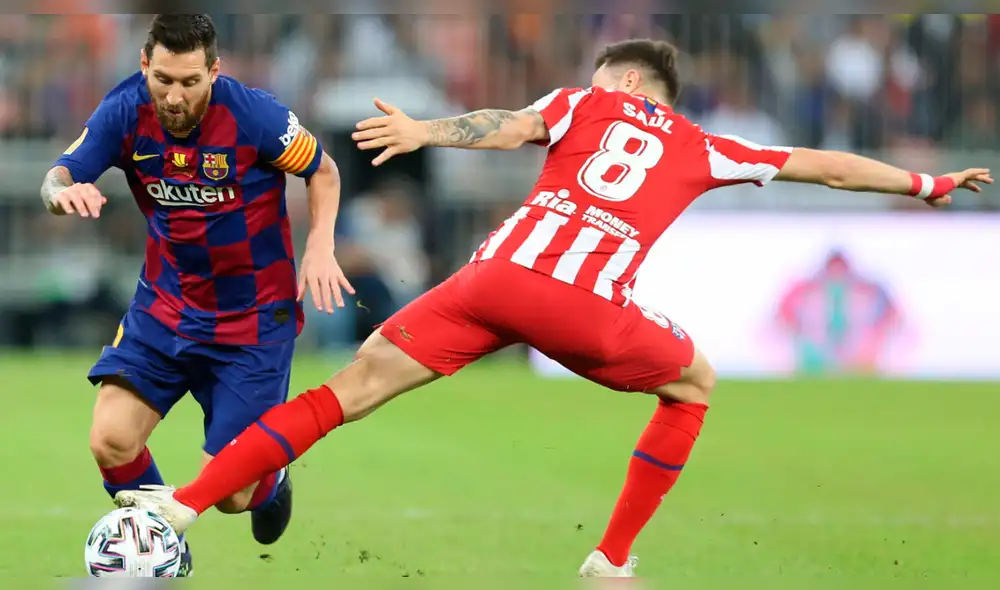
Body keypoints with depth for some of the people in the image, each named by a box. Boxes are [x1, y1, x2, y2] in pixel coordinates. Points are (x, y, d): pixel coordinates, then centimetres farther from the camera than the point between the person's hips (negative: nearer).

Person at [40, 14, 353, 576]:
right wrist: (63, 192, -39)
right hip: (164, 310, 3)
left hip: (254, 320, -3)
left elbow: (323, 171, -5)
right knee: (110, 441, -15)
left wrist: (320, 246, -20)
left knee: (228, 492, -4)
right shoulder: (126, 112, -13)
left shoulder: (253, 114, -21)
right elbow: (58, 177, -14)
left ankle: (271, 483, 37)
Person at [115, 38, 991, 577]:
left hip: (499, 273, 1)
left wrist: (424, 132, -8)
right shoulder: (703, 151, 26)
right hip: (584, 305, -1)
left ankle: (187, 501, -5)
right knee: (693, 386, 27)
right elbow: (820, 166, 32)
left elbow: (513, 125, 3)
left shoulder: (586, 105, 24)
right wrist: (924, 184, 43)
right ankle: (614, 557, 23)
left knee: (352, 388, 4)